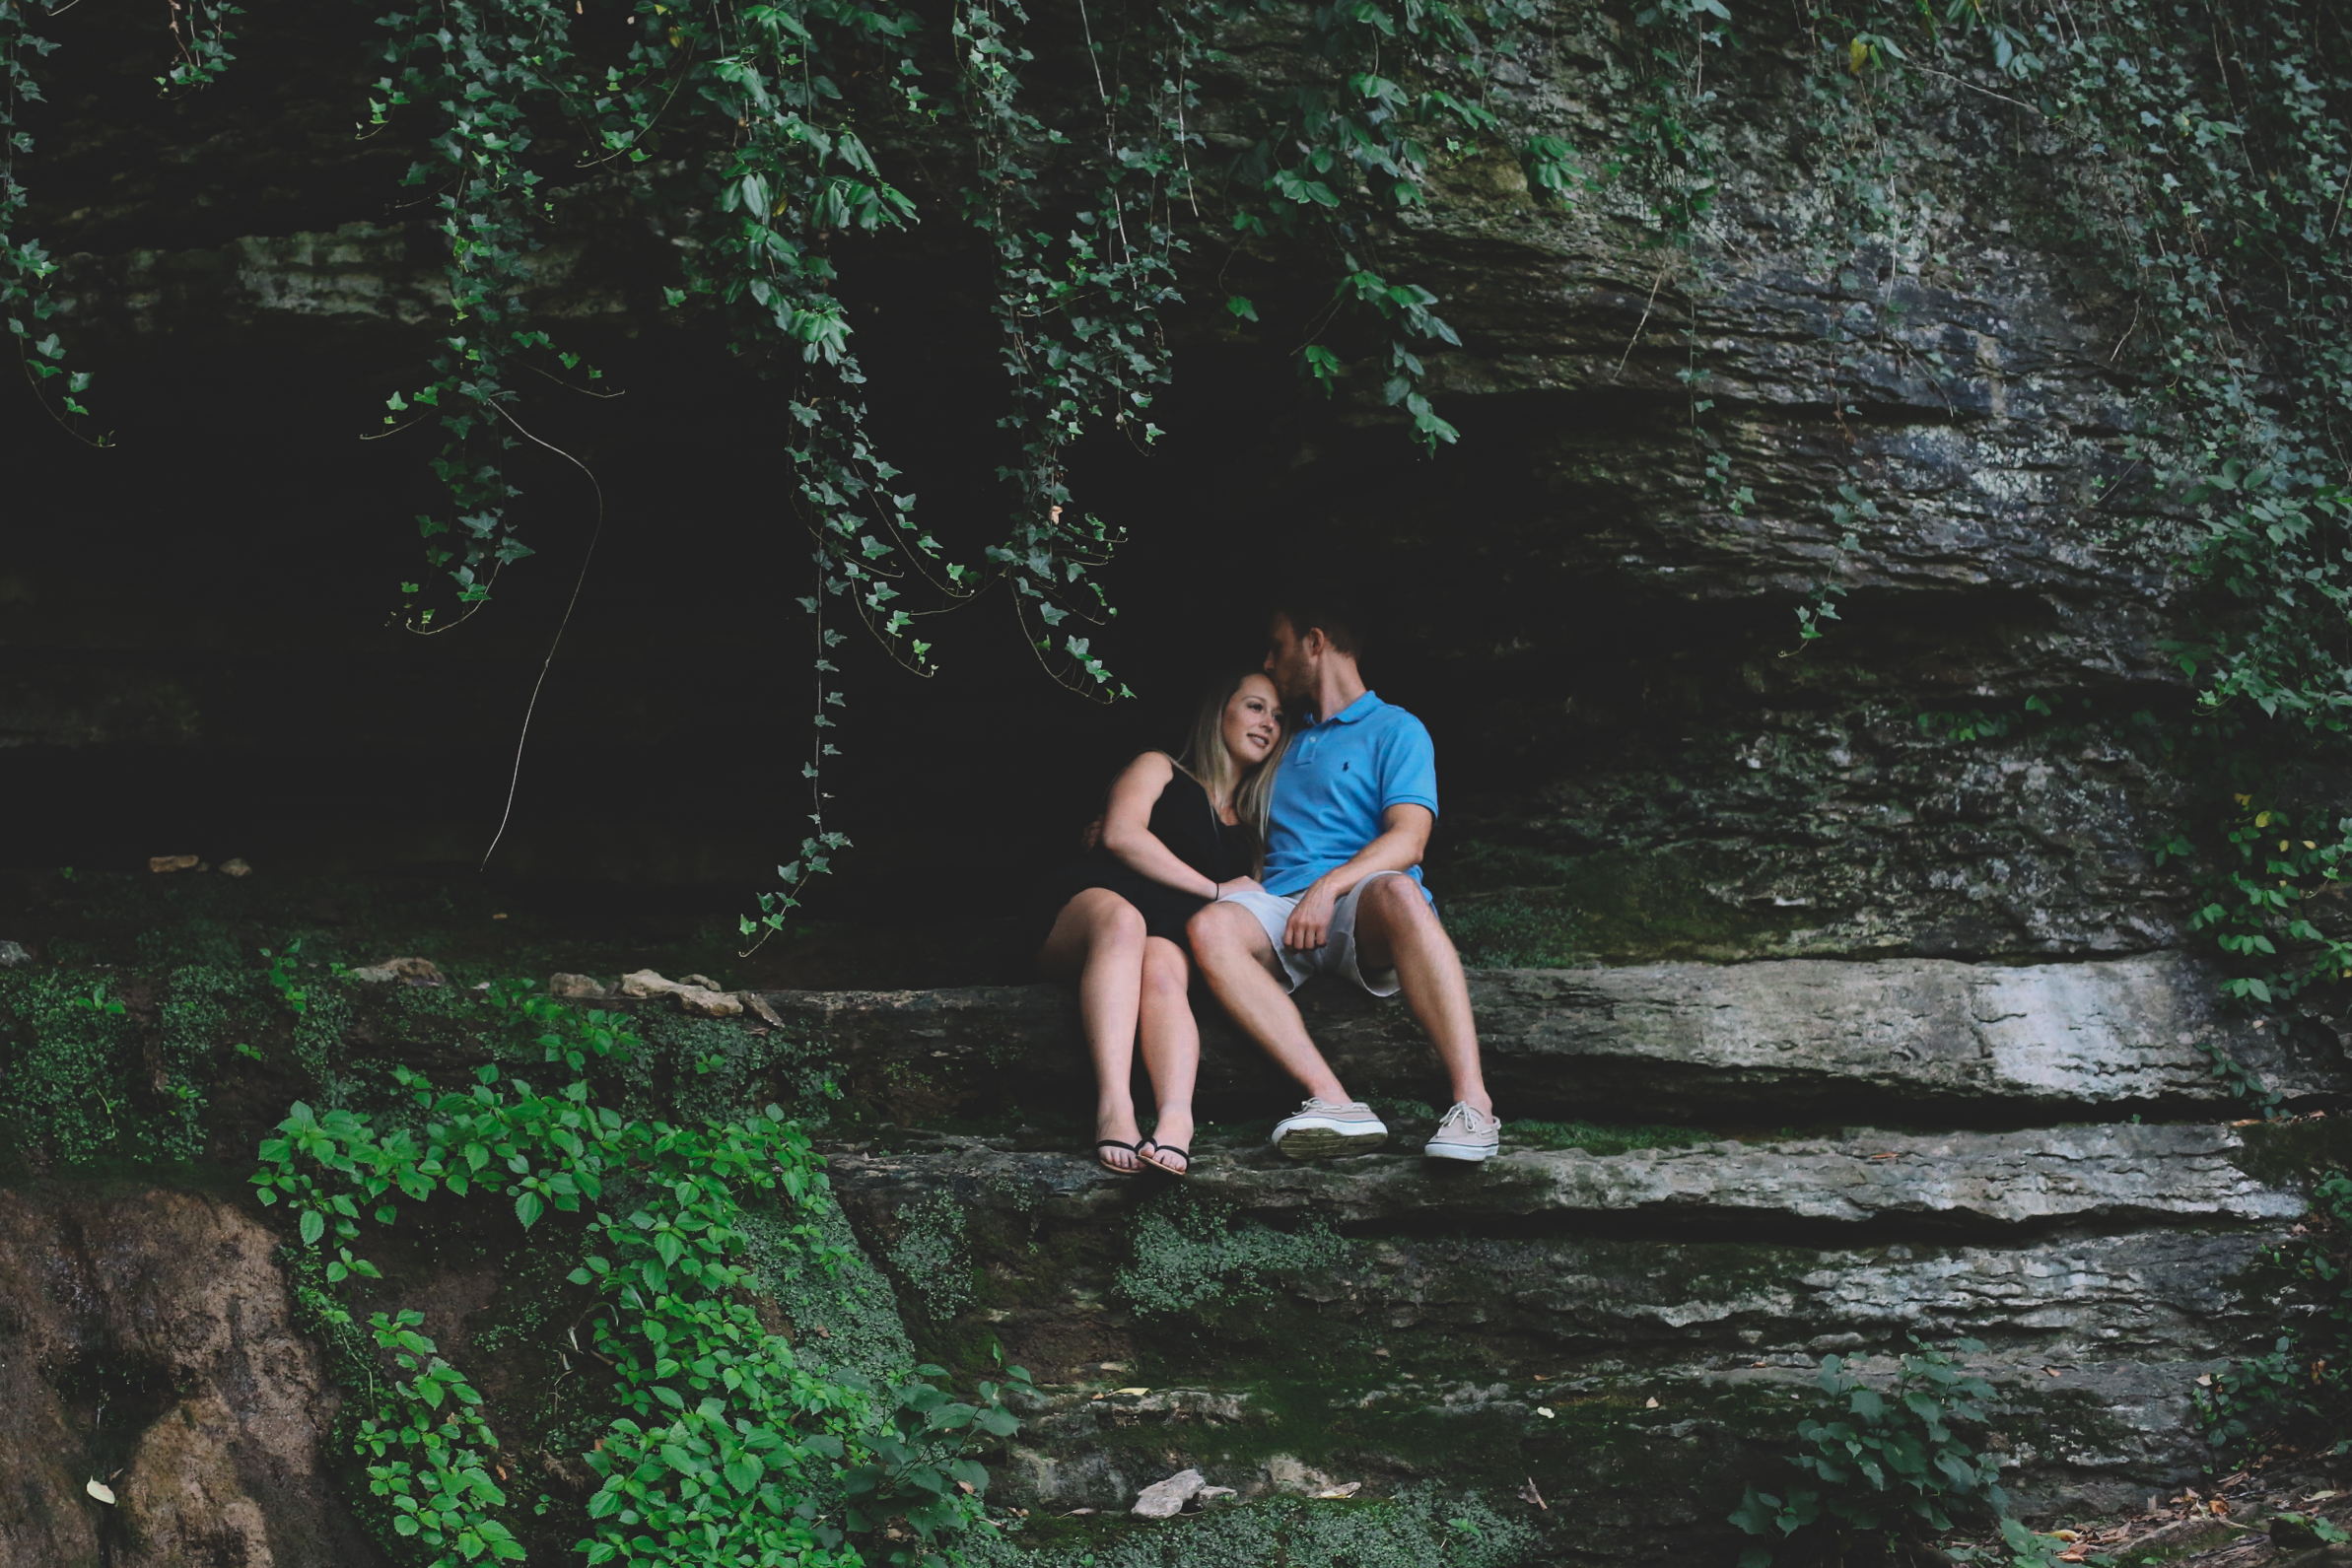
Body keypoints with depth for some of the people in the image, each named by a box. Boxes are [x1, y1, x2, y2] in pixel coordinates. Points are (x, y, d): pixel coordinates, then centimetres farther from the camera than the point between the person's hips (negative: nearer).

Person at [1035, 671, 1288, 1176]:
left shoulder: (1253, 828, 34)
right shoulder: (1159, 769, 22)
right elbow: (1121, 835, 3)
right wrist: (1214, 889, 0)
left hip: (1169, 939, 3)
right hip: (1094, 907, -3)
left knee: (1163, 971, -36)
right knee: (1122, 919, -41)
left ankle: (1176, 1116, -65)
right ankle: (1114, 1105, -58)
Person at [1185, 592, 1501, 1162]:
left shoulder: (1395, 730, 13)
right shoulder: (1286, 743, 33)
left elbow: (1408, 839, -3)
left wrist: (1329, 886, -19)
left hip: (1361, 910, -4)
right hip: (1281, 908, 4)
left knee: (1398, 891, -41)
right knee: (1211, 927, -31)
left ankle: (1473, 1101, -49)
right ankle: (1334, 1103, -45)